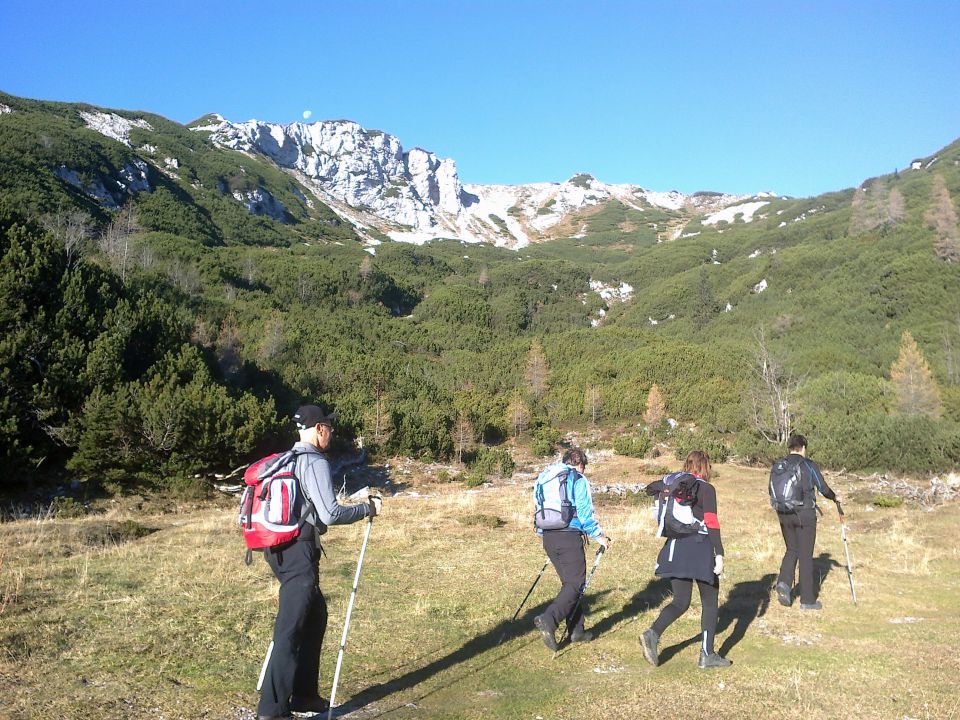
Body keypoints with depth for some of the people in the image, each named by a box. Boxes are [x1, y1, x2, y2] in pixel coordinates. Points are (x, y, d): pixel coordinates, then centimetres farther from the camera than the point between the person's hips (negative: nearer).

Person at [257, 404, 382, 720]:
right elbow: (330, 514, -18)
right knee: (290, 630, -6)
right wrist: (367, 509, -5)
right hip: (299, 551, -9)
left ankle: (304, 695, 25)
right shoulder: (315, 463, -12)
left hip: (278, 548, 9)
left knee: (316, 616, 19)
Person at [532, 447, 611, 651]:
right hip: (569, 536, -7)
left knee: (569, 582, 15)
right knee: (575, 583, -4)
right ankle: (549, 619, -22)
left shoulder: (546, 478, 17)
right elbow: (585, 512, -7)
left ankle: (576, 631, 17)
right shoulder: (578, 479, -3)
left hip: (548, 537, 7)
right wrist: (599, 536, 4)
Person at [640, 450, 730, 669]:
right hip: (700, 548, -5)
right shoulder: (706, 489, -7)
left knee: (680, 602, 12)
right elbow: (712, 523, -13)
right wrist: (719, 554, -13)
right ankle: (707, 655, 13)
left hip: (675, 548, 5)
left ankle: (653, 633, -11)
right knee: (710, 602, 11)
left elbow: (649, 489, 23)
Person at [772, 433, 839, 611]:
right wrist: (835, 498, 19)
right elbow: (823, 488, -1)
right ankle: (807, 599, 11)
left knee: (791, 550, 18)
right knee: (805, 555, 4)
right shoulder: (809, 464, -6)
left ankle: (784, 582, -5)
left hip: (784, 514, 4)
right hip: (805, 514, -4)